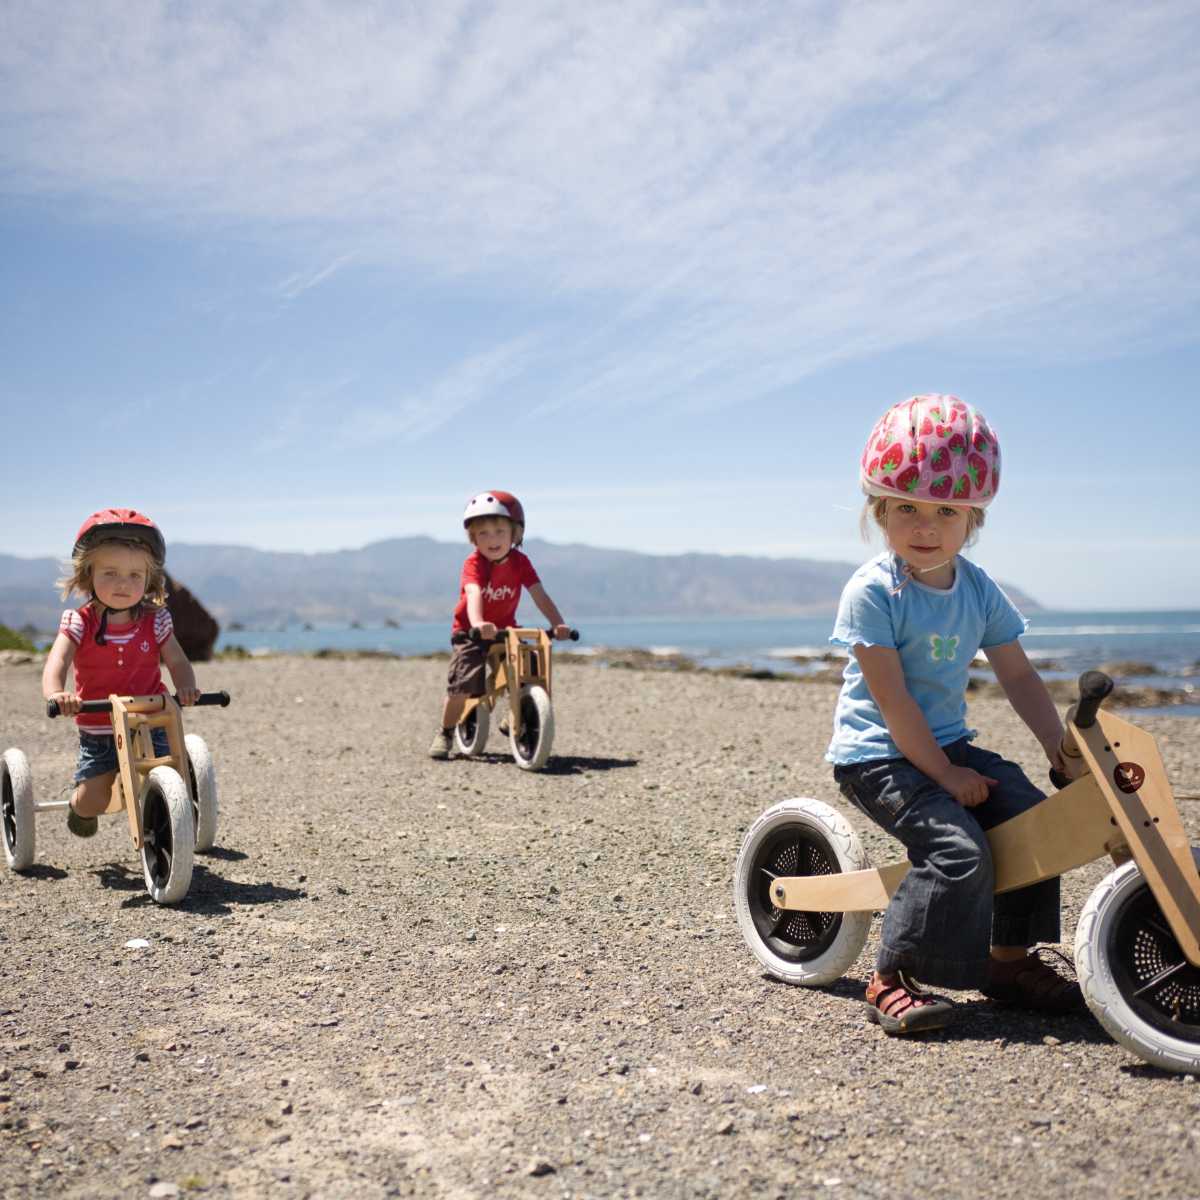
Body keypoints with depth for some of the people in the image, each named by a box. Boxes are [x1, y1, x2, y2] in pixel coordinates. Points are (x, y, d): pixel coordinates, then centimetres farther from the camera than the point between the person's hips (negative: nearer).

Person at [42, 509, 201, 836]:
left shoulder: (154, 622, -3)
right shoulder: (80, 623, -10)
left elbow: (177, 662, -5)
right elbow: (57, 661, -23)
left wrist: (186, 688, -29)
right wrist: (55, 693, -46)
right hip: (98, 731, -1)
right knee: (93, 799, -6)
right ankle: (80, 808, 33)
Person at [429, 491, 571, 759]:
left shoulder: (520, 562, -9)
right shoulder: (474, 564, -21)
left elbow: (540, 596, -15)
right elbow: (474, 595, -40)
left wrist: (558, 624, -31)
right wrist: (478, 624, -59)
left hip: (505, 630, 4)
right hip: (470, 632, -4)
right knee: (463, 684, -21)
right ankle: (444, 733, 4)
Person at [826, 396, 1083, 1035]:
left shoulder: (979, 589, 4)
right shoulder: (871, 592, -16)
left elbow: (1018, 676, 9)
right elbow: (892, 700, -19)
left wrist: (1058, 744, 0)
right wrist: (945, 774, -18)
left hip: (949, 744, 7)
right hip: (877, 754, -7)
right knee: (958, 848, -24)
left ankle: (1011, 959, 13)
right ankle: (890, 980, -10)